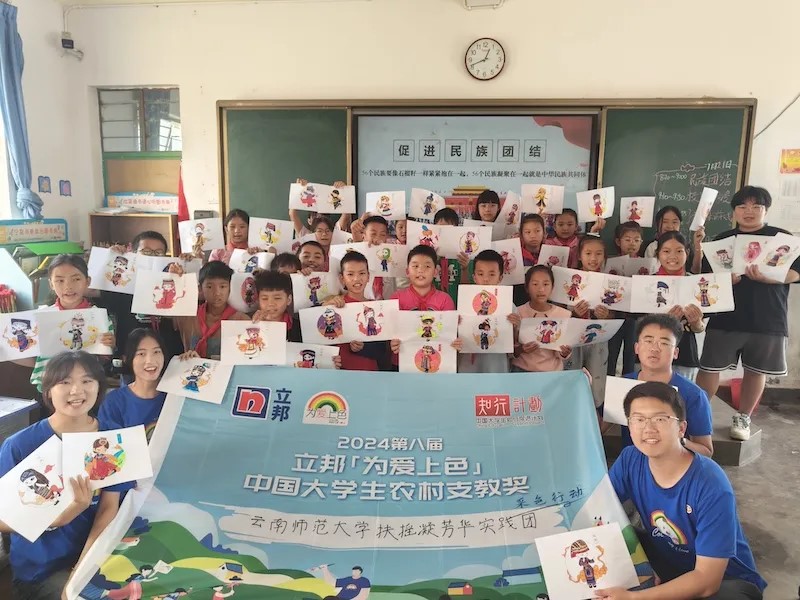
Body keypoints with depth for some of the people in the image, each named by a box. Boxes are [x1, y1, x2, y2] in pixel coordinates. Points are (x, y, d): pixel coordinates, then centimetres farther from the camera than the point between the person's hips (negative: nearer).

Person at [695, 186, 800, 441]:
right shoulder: (722, 240, 9)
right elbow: (705, 273, 6)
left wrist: (766, 277, -21)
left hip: (768, 319, 0)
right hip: (725, 316, 1)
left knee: (756, 370, 9)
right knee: (709, 367, 0)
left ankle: (743, 418, 23)